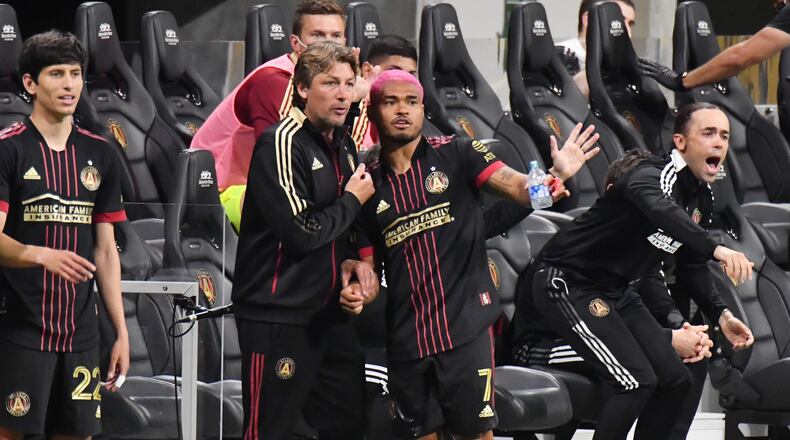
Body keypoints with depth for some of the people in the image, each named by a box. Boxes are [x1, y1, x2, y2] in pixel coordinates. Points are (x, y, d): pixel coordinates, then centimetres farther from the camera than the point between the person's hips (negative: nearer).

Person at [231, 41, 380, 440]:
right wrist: (353, 200, -7)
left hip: (329, 313, 9)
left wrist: (350, 260, 3)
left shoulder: (343, 144, 13)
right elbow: (301, 232, -21)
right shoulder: (282, 142, -15)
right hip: (277, 314, -9)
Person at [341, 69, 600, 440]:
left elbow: (520, 189, -10)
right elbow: (368, 266, 12)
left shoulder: (455, 155, 0)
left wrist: (555, 175, -30)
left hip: (465, 329, -3)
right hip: (406, 337, 3)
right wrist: (357, 295, -9)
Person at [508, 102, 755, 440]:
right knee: (636, 380, -20)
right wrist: (716, 249, -61)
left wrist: (720, 314, 5)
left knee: (676, 380, 6)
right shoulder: (651, 175, -24)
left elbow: (692, 262, 19)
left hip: (617, 292, 10)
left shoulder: (701, 197, 6)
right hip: (566, 283, -10)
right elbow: (661, 210, -48)